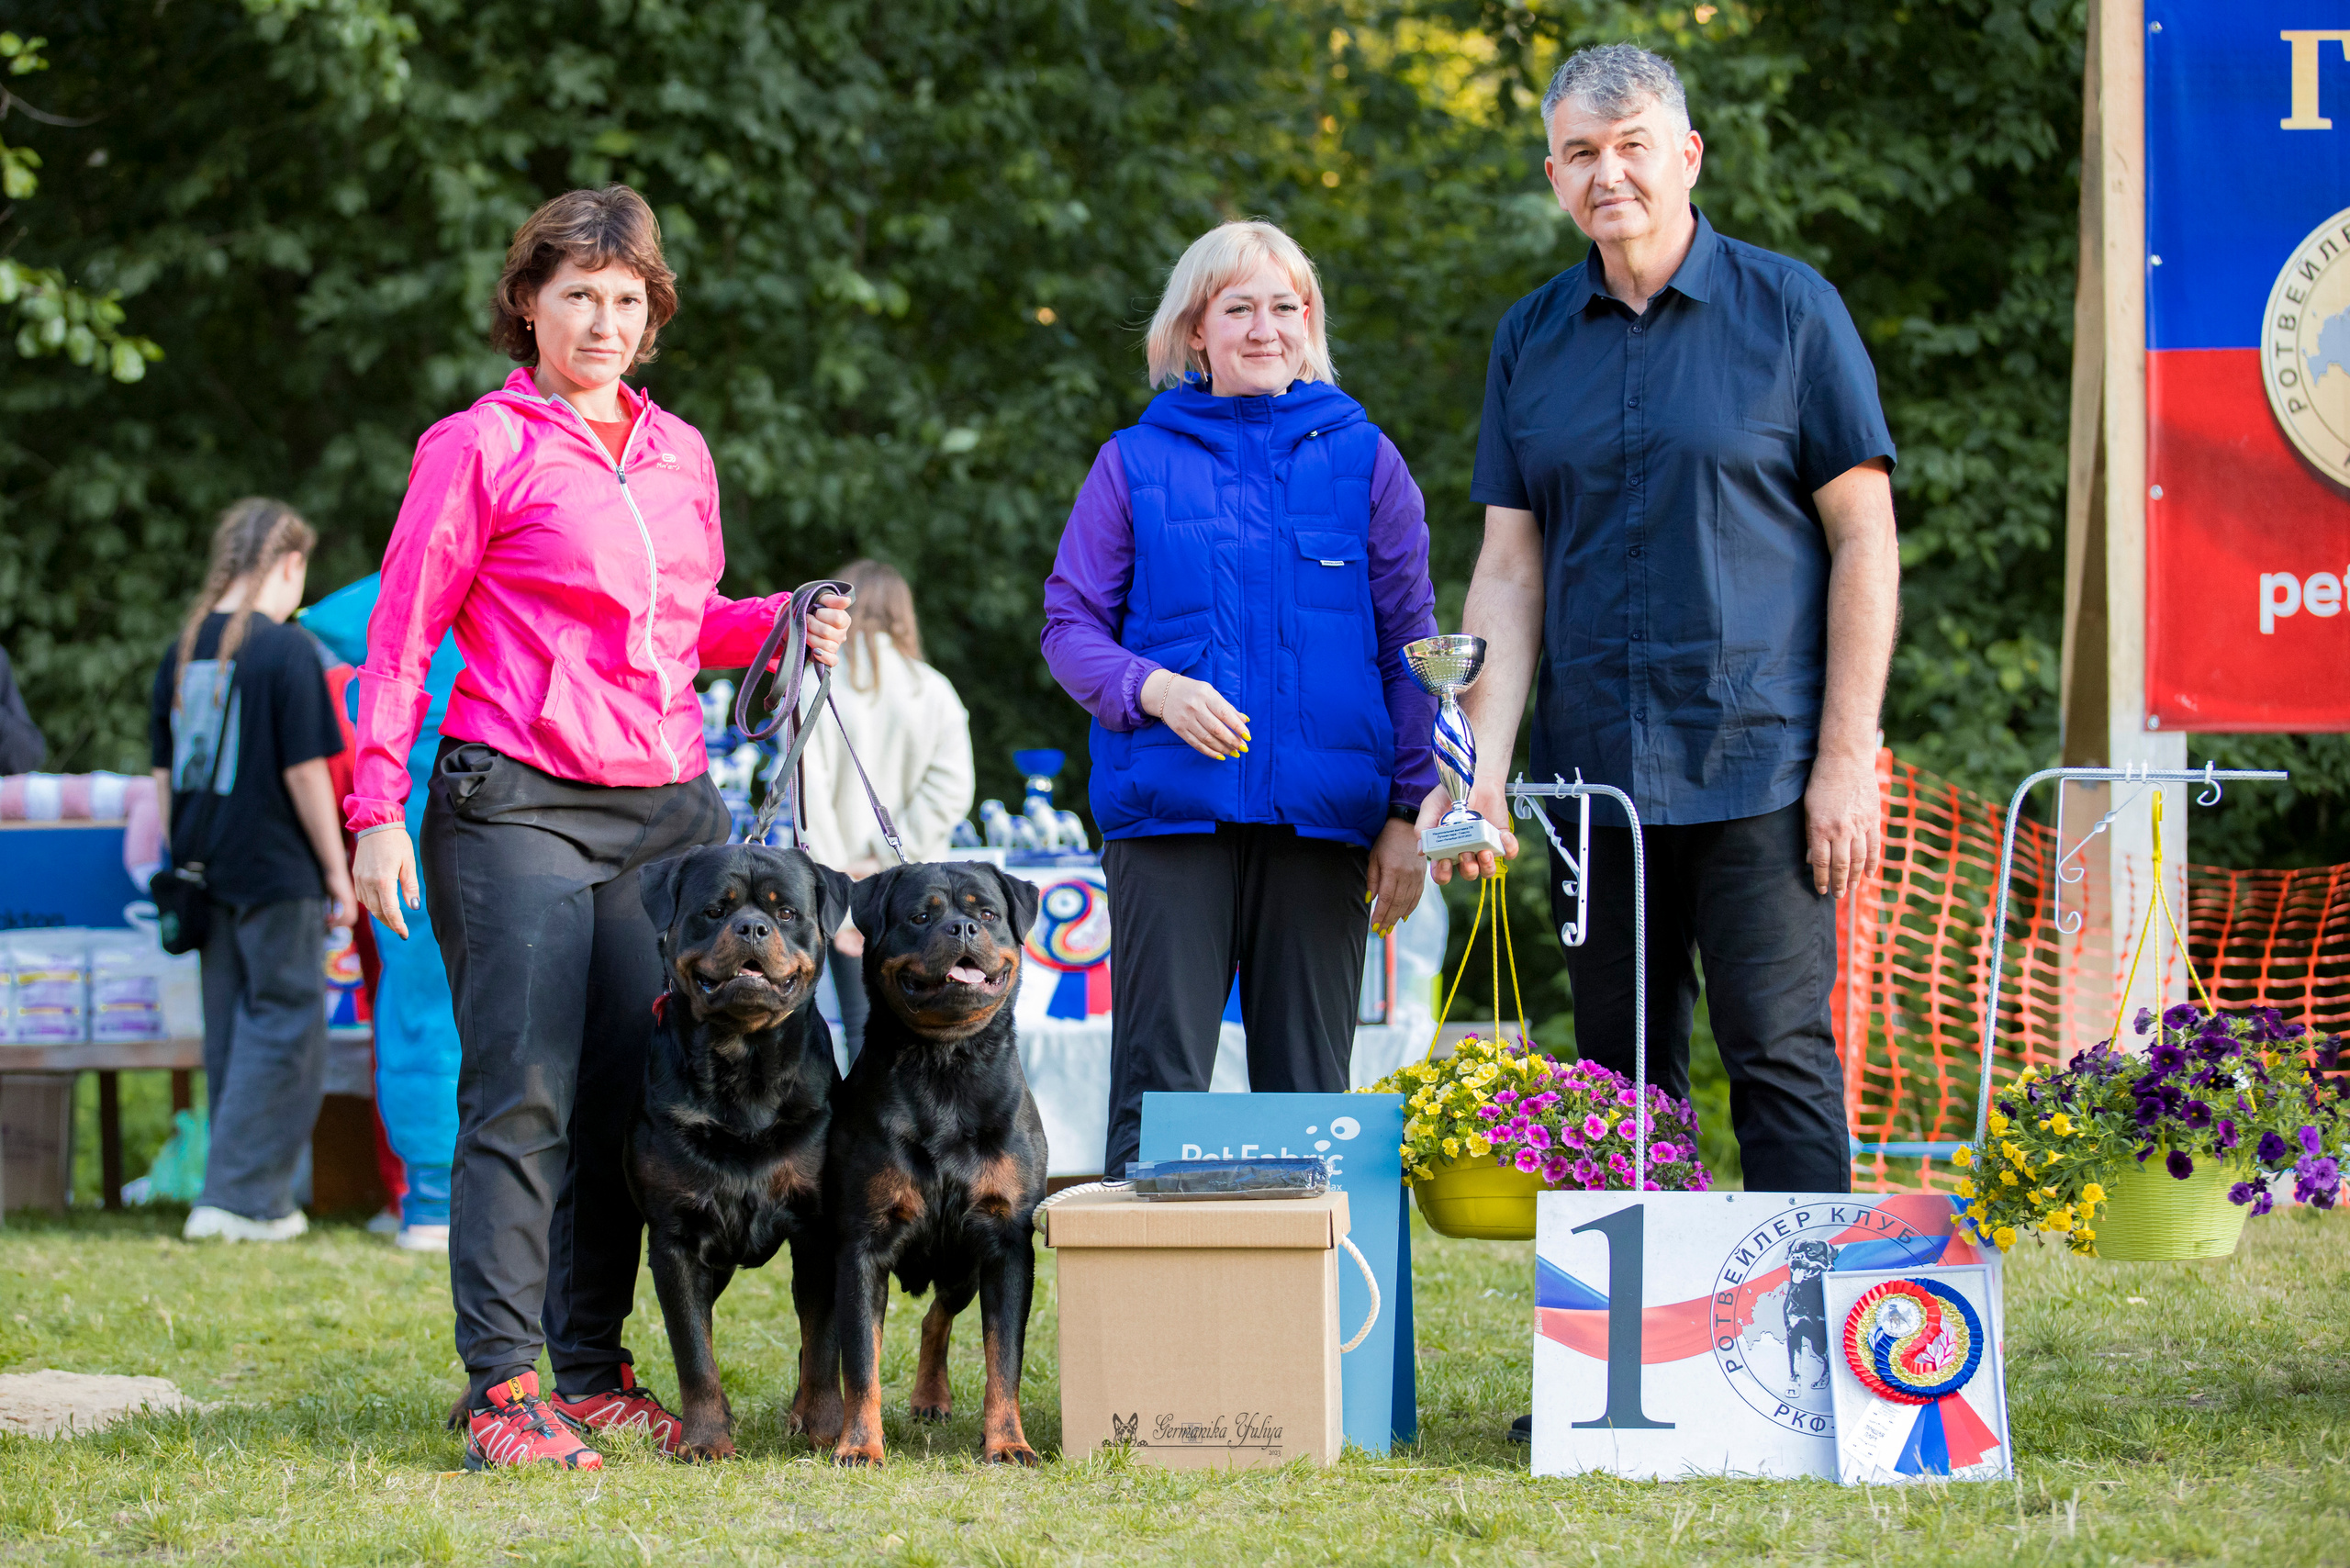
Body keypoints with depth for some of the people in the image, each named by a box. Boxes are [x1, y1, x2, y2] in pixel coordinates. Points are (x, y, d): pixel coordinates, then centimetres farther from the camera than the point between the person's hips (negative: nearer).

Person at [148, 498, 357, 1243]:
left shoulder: (181, 651, 7)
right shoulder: (286, 650, -12)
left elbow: (164, 774, 11)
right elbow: (304, 771, -13)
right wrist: (337, 873, -6)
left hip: (208, 871, 7)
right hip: (277, 873, -7)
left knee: (230, 1031, 13)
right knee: (285, 1025, 0)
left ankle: (253, 1196, 17)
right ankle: (238, 1196, -4)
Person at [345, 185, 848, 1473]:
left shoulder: (678, 453, 16)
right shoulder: (478, 448, -1)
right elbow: (400, 639, -2)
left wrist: (777, 626, 7)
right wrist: (376, 810, -9)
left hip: (666, 808, 6)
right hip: (518, 809, -6)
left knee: (628, 1100, 4)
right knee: (522, 1098, -10)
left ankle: (591, 1371, 12)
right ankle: (500, 1386, -9)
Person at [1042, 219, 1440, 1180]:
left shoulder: (1362, 460, 10)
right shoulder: (1136, 463, 9)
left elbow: (1409, 646, 9)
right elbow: (1071, 625, 7)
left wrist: (1410, 813, 2)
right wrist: (1154, 688, -14)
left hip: (1320, 812, 1)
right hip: (1171, 805, -1)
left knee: (1308, 1083, 3)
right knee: (1161, 1077, -6)